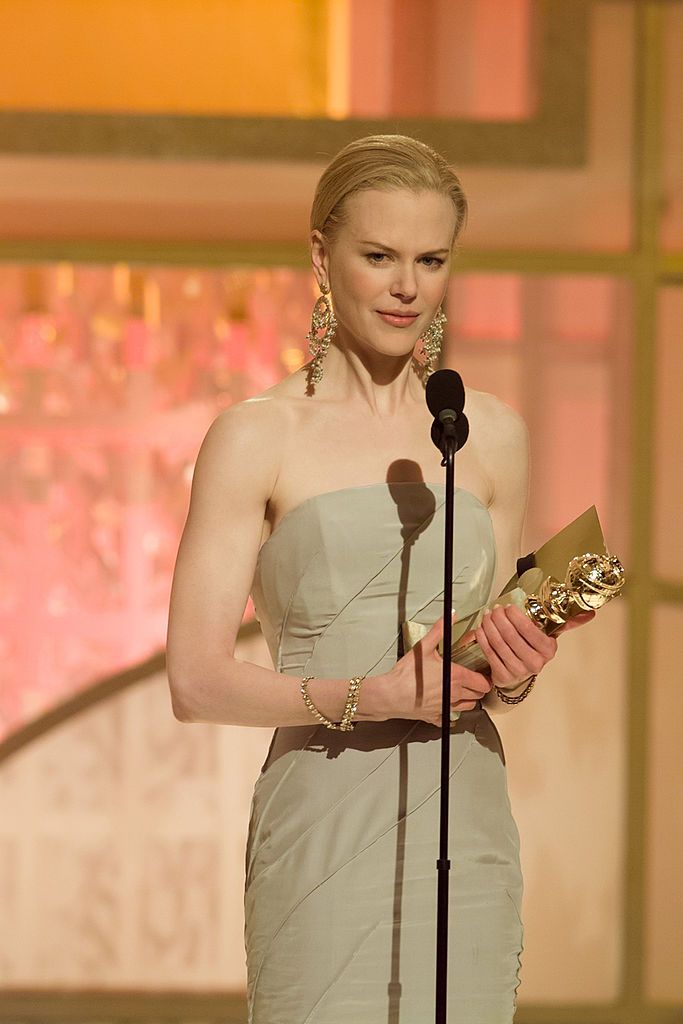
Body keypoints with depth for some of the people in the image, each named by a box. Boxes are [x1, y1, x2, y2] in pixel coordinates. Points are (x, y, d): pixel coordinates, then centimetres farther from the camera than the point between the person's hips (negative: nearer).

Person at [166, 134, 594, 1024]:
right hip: (323, 834, -3)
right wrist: (366, 697, -17)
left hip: (465, 827, 3)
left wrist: (515, 674, -3)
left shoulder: (491, 434, 12)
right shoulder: (258, 438, -1)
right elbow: (196, 681, -5)